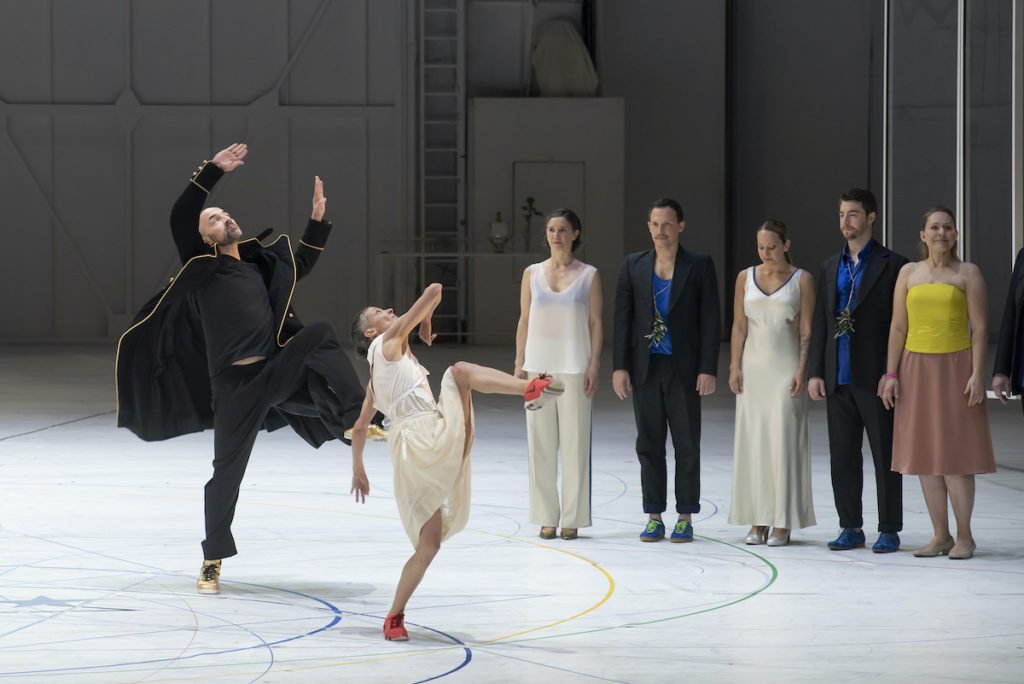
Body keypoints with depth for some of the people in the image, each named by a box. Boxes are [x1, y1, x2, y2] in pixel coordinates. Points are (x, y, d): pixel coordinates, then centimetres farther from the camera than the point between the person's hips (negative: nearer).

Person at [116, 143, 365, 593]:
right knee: (227, 471, 0)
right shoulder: (203, 265, 2)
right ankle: (213, 561, 15)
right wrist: (213, 171, -14)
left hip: (276, 373, 4)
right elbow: (179, 218, -11)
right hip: (235, 384, -4)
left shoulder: (257, 265, 17)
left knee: (317, 335, -21)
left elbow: (302, 264, 31)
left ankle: (352, 422, -19)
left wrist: (318, 219, 21)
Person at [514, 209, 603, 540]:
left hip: (574, 367, -2)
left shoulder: (589, 275, 3)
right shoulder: (532, 273, 8)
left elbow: (596, 322, 1)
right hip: (538, 365, 2)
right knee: (541, 444, 2)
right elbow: (524, 321, 9)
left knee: (575, 442, -2)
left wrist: (594, 365, -6)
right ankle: (546, 517, 7)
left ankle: (572, 518, 3)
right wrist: (519, 363, 3)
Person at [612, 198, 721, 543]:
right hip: (646, 368, 2)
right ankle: (654, 517, 11)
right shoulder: (633, 265, 6)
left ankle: (685, 518, 8)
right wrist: (620, 367, -1)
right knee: (649, 445, 6)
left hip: (683, 369, -2)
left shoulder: (699, 266, -1)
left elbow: (711, 320, -3)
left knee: (687, 446, 2)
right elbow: (622, 317, 6)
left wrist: (708, 370, -9)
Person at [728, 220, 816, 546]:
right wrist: (735, 367, -1)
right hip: (753, 367, 3)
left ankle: (782, 522, 1)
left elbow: (806, 331, -1)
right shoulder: (745, 278, 7)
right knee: (752, 440, 2)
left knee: (784, 441, -3)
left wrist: (802, 370, -9)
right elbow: (739, 326, 7)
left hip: (785, 368, -3)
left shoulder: (801, 280, 0)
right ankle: (757, 521, 7)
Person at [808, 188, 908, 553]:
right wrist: (815, 372, 7)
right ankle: (851, 528, 16)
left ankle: (888, 530, 7)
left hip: (875, 378, -5)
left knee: (884, 455, 1)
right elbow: (820, 323, 14)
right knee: (843, 456, 8)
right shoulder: (831, 267, 13)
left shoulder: (892, 265, -4)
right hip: (839, 378, 5)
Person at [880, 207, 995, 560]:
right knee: (925, 454, 4)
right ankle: (941, 535, 11)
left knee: (955, 454, -5)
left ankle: (964, 536, 2)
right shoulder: (909, 273, 9)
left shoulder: (968, 273, 0)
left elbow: (980, 328, -4)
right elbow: (898, 327, 7)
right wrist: (891, 374, 1)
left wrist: (977, 375, -12)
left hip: (955, 368, -3)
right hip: (916, 369, 3)